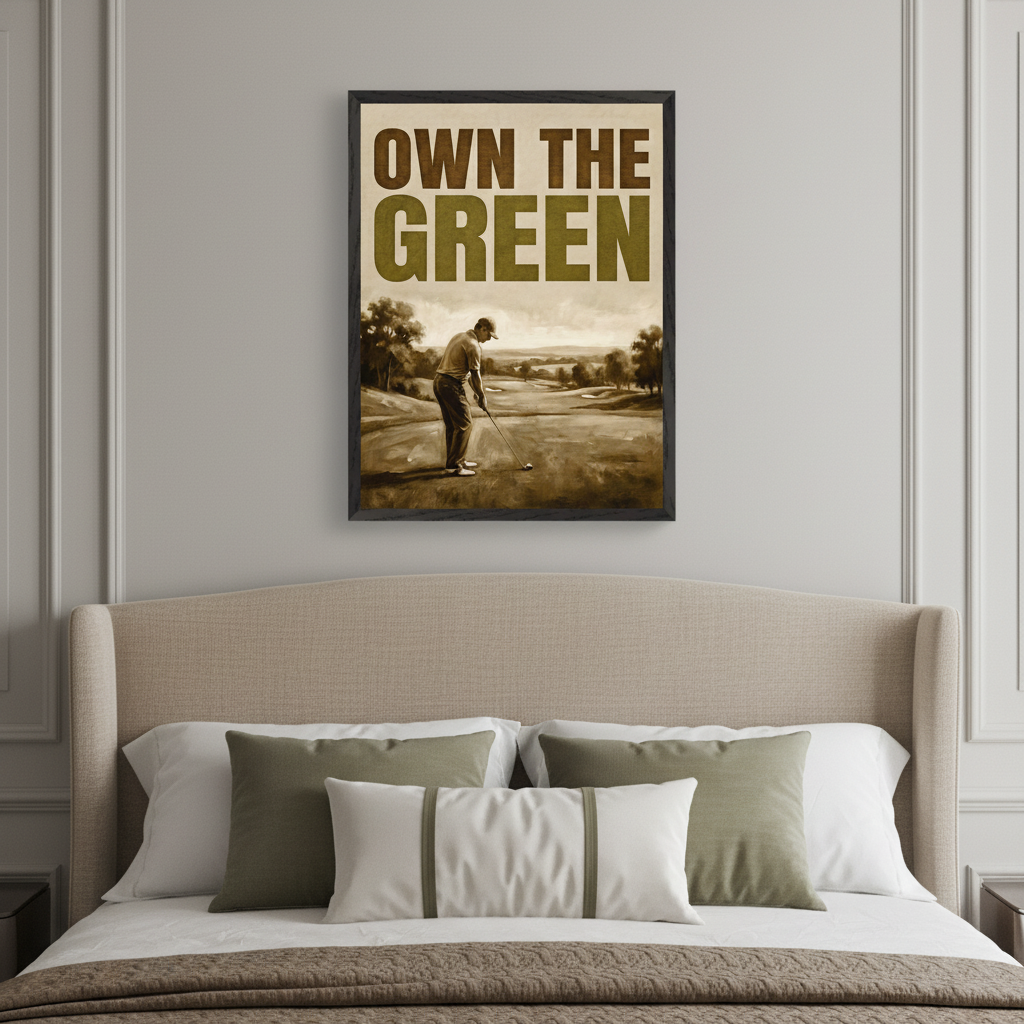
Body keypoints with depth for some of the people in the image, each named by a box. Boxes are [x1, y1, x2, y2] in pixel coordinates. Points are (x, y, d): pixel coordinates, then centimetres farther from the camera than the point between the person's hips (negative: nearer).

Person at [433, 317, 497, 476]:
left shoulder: (460, 337, 18)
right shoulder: (473, 345, -13)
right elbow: (475, 374, -9)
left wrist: (476, 392, 22)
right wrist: (482, 396, 3)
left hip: (439, 382, 10)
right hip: (451, 385, -10)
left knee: (452, 424, 17)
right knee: (464, 424, -7)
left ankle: (456, 459, 25)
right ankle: (453, 466, -9)